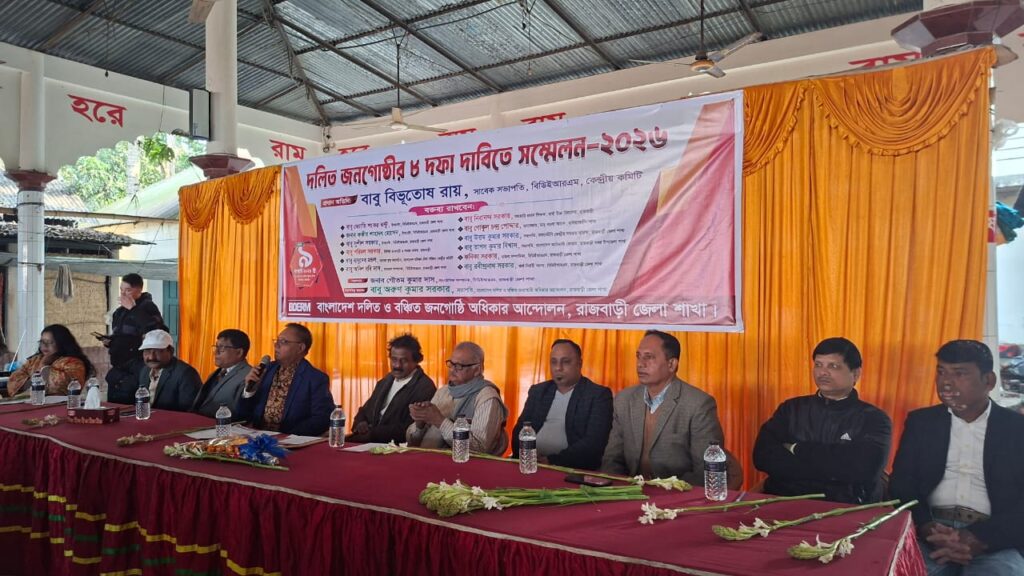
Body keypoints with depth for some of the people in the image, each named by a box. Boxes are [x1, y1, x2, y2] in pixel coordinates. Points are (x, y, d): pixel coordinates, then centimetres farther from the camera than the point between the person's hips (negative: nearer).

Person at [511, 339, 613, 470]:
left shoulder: (599, 395, 0)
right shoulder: (537, 391, 16)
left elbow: (594, 442, -9)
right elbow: (520, 430, 15)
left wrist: (552, 461, -17)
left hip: (574, 468, -4)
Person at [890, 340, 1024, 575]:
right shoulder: (920, 422, 12)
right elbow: (901, 486, 5)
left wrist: (979, 539, -17)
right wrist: (927, 528, -14)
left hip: (995, 540, -1)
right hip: (930, 532, 1)